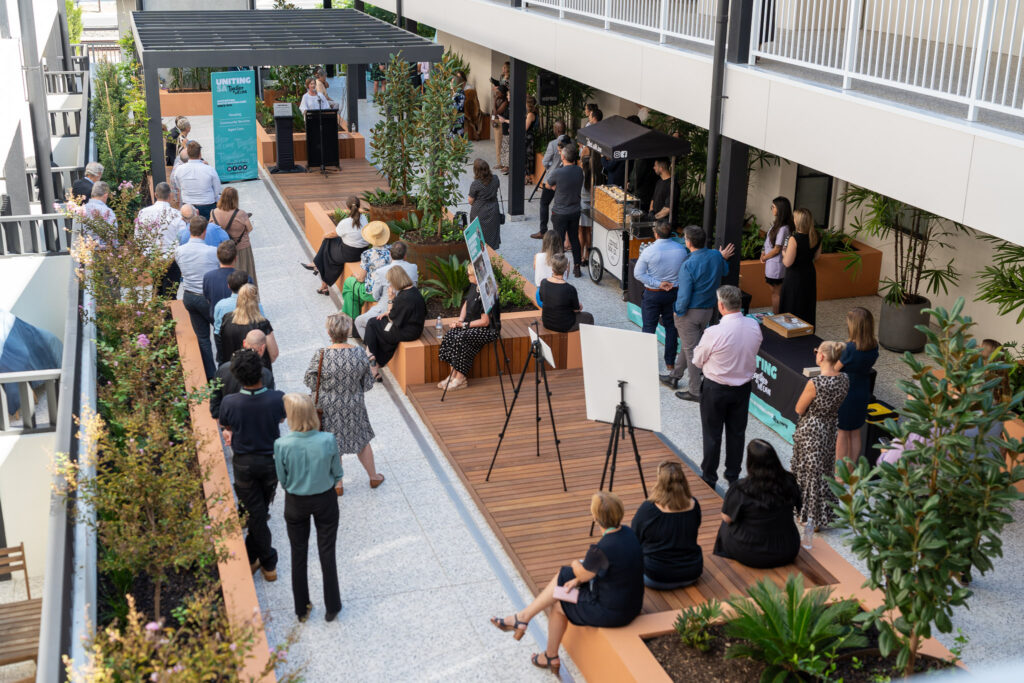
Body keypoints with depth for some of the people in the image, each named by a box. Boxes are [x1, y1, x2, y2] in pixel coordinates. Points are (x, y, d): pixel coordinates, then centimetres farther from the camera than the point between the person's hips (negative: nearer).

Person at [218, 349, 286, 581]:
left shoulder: (229, 403, -23)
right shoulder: (277, 398, -21)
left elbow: (225, 426, -2)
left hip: (244, 464, -1)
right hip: (271, 460, 1)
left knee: (255, 513, 12)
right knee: (261, 511, 20)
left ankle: (269, 564, 20)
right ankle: (252, 556, 34)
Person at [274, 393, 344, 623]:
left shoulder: (282, 445, -25)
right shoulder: (328, 441, -24)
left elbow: (283, 480, -10)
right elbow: (337, 473, -9)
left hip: (296, 503, 0)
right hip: (325, 500, 0)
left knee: (299, 554, 19)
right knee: (327, 552, 17)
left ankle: (302, 608, 33)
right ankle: (332, 607, 30)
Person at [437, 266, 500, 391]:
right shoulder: (473, 287, 4)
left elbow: (485, 322, -22)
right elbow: (466, 305, 18)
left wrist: (465, 324, -16)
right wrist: (460, 321, 1)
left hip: (487, 329, -9)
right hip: (471, 324, 9)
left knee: (461, 339, -29)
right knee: (449, 335, -13)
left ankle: (461, 378, -16)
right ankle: (453, 375, -10)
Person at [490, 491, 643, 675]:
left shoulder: (602, 549, -32)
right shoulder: (627, 533, -6)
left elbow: (583, 574, -12)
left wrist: (576, 564, 10)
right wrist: (577, 580, 3)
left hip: (612, 613, -8)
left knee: (557, 604, 16)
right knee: (561, 577, 13)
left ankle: (551, 658, 35)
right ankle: (523, 618, 22)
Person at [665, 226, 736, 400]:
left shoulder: (688, 265, -26)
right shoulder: (716, 256, -6)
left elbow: (684, 295, -24)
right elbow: (724, 273, 15)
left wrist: (678, 312, -9)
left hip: (689, 313, -7)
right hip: (708, 310, 7)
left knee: (691, 350, 4)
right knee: (689, 345, 23)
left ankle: (695, 391, 11)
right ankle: (675, 376, 40)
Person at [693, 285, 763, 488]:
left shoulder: (714, 333, -27)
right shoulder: (754, 326, -11)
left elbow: (697, 360, -12)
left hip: (716, 388, -4)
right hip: (743, 387, 5)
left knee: (712, 434, 11)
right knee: (737, 432, 19)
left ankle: (708, 477, 24)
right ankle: (733, 476, 31)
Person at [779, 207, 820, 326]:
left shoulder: (794, 239, -25)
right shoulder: (816, 237, -4)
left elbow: (787, 263, -22)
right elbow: (816, 257, 9)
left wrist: (784, 253, -3)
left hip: (795, 277, -7)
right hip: (810, 275, 7)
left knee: (791, 309, 7)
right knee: (807, 307, 19)